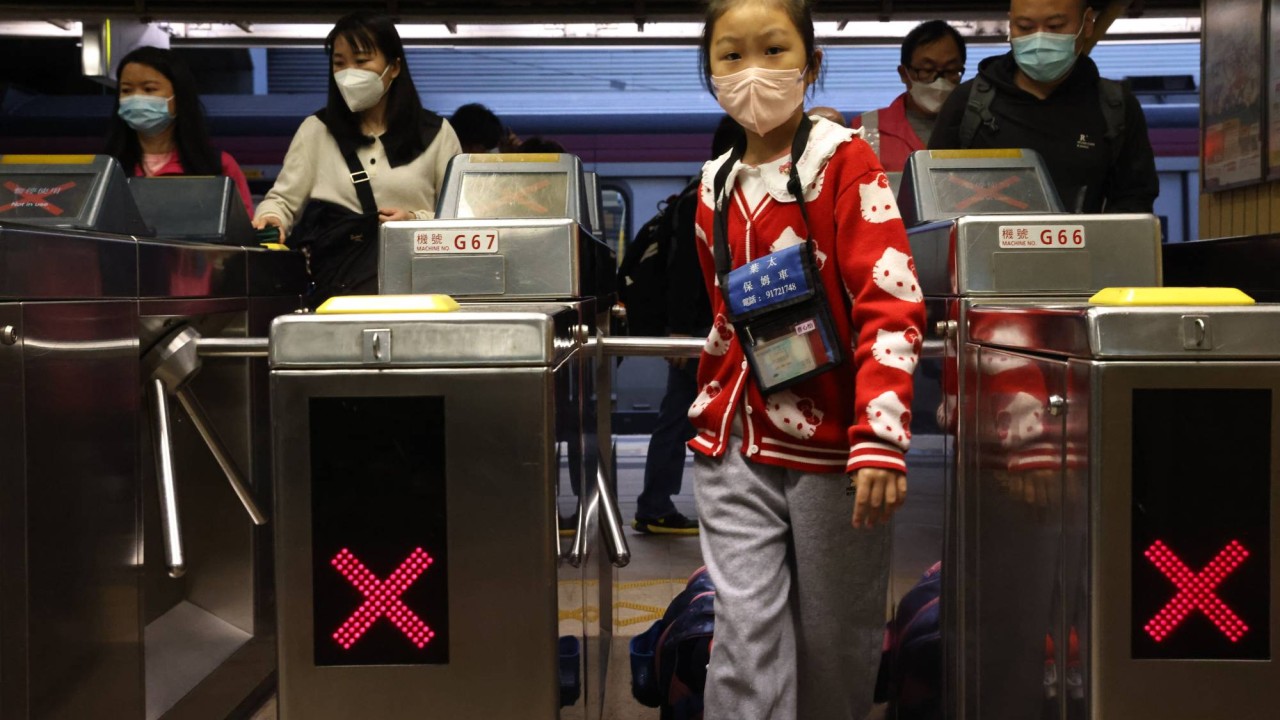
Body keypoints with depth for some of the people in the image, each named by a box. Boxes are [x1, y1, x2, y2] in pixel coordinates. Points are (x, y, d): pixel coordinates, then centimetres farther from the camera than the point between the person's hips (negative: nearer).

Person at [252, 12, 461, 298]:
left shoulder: (435, 133, 13)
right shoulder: (315, 130, 15)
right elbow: (282, 201, 10)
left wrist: (416, 221, -8)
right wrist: (270, 219, -14)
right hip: (339, 278, -1)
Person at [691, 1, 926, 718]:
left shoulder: (845, 161, -7)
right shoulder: (717, 185, 9)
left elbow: (892, 305, -15)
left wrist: (880, 435, -25)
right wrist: (712, 404, 14)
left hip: (831, 441, -3)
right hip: (737, 445, 4)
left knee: (834, 637, 9)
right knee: (746, 631, -2)